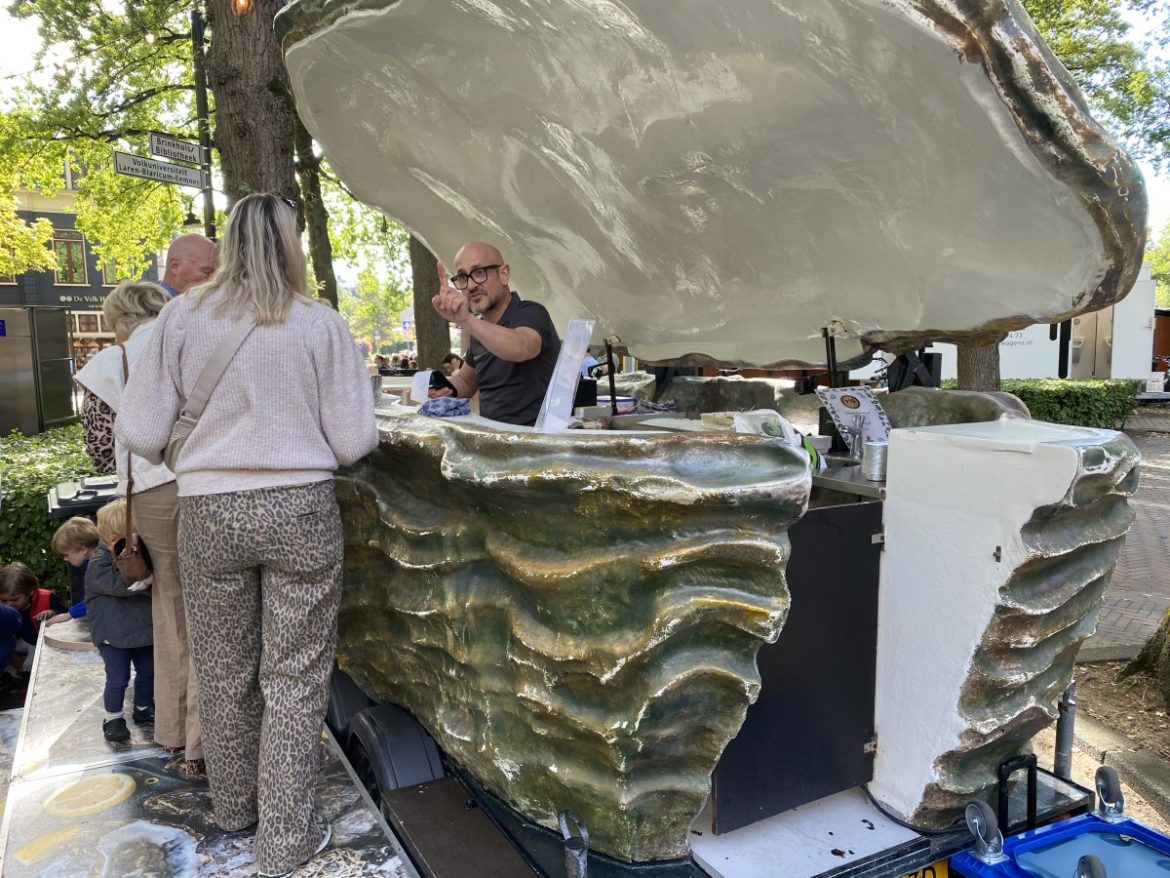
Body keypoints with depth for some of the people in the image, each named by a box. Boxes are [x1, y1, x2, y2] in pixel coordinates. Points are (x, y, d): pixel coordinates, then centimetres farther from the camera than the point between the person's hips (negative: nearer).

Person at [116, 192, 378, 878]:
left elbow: (141, 435, -1)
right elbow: (354, 442, -5)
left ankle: (237, 806, 41)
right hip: (300, 508, -2)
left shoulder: (183, 318, -1)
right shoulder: (321, 324, -5)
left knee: (226, 672, 19)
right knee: (294, 676, 9)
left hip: (210, 512, 2)